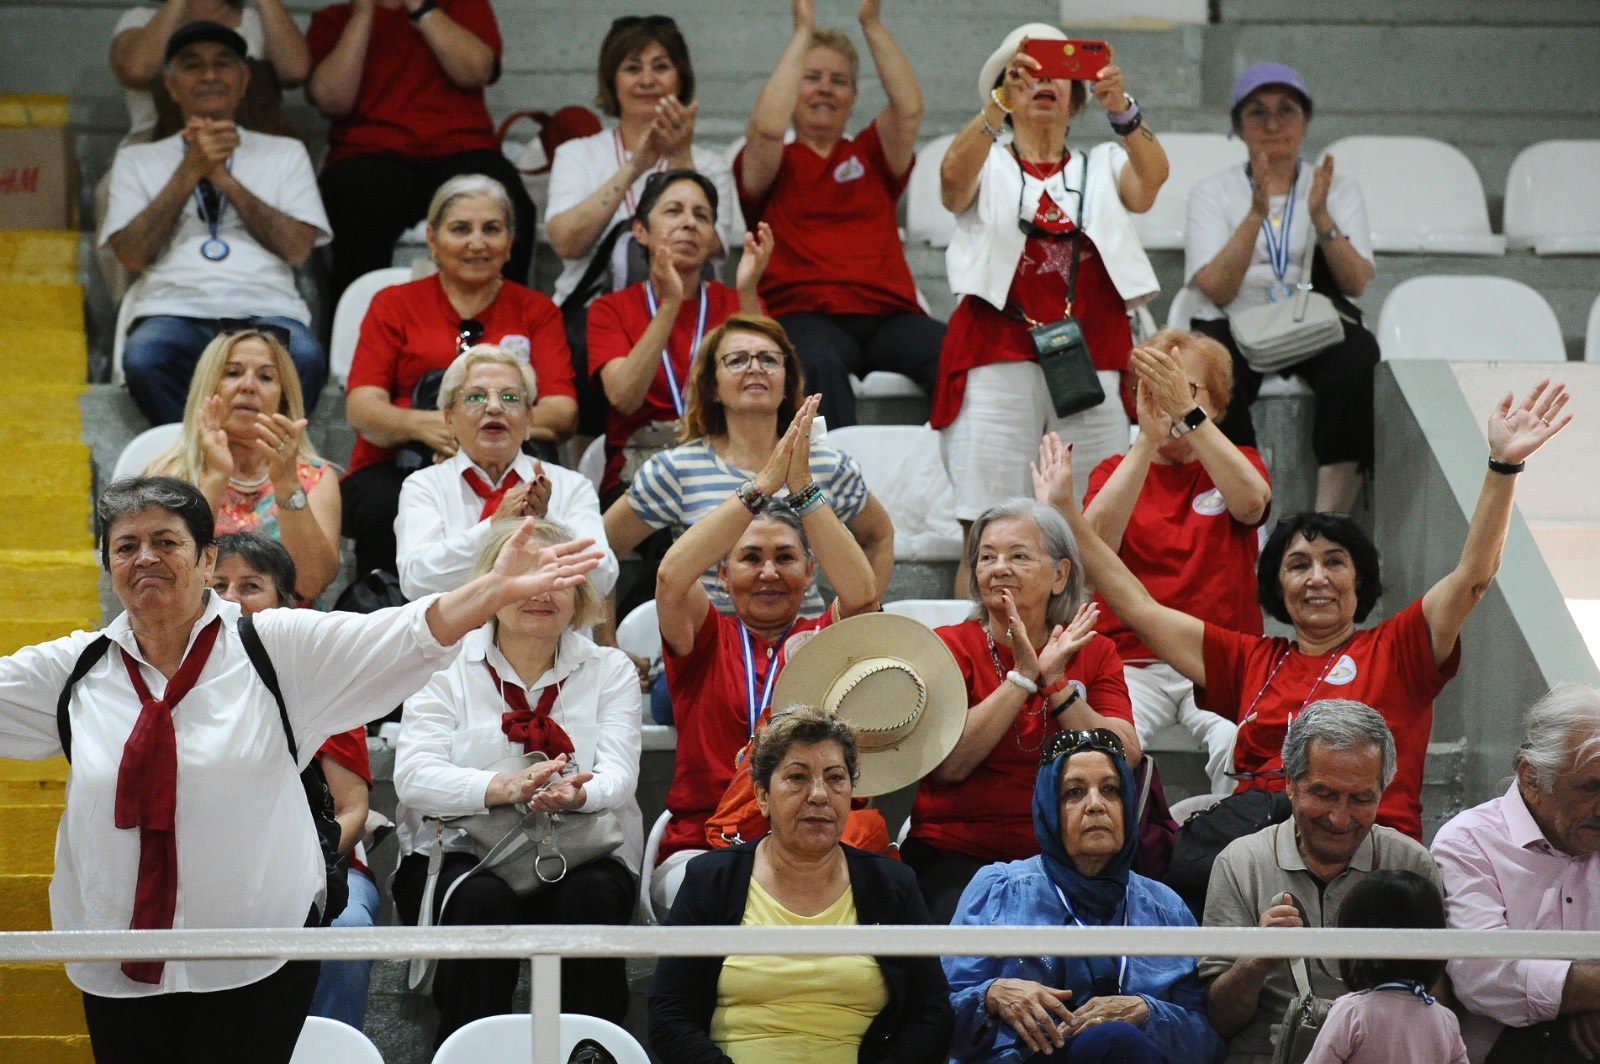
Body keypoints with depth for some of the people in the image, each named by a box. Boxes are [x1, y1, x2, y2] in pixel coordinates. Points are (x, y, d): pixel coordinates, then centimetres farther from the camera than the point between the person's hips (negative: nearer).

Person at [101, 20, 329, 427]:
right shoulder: (138, 160, 22)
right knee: (144, 358, -38)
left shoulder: (285, 153, 23)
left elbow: (297, 249, 8)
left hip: (267, 311, 0)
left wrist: (225, 179, 2)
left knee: (303, 358, -37)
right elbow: (132, 255, 7)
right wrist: (190, 171, 2)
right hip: (175, 313, 0)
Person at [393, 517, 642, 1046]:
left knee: (589, 896, -32)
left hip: (583, 855, 1)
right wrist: (506, 788, -31)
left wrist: (575, 794, -31)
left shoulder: (609, 670, 9)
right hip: (460, 851, -1)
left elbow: (618, 777, -5)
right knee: (484, 898, -34)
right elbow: (414, 776, -11)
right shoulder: (446, 665, 4)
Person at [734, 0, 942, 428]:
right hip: (805, 316, -3)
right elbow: (768, 128, -5)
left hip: (888, 313, 3)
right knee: (818, 364, -41)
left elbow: (909, 108, 7)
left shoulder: (870, 156, 25)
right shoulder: (774, 164, 18)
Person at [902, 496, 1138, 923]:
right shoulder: (950, 647, 4)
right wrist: (1023, 676, -13)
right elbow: (948, 763, -13)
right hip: (958, 853, -2)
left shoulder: (1094, 652, 10)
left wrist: (1055, 682, -11)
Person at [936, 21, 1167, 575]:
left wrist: (1121, 108, -25)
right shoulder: (987, 166, 14)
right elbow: (954, 176, -12)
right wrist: (1003, 100, -27)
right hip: (998, 362, -2)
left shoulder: (1103, 168, 19)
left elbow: (1151, 177, -5)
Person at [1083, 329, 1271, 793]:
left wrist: (1185, 413, -25)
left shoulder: (1238, 463, 13)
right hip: (1133, 661, 0)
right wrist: (1148, 439, -19)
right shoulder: (1115, 472, 13)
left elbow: (1252, 503, -14)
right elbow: (1095, 542, -10)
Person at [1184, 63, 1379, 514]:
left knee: (1358, 358, -34)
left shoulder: (1339, 190, 16)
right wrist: (1256, 214, -15)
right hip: (1236, 324, -1)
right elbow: (1217, 289, -4)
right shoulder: (1212, 193, 12)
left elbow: (1356, 283, -1)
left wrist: (1321, 216, -16)